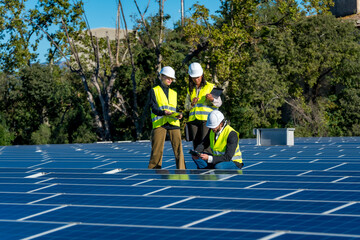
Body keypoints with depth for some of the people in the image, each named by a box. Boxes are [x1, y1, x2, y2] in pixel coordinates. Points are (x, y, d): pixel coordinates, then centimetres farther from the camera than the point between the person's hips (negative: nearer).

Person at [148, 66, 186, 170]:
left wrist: (178, 115, -4)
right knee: (157, 150, -6)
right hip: (159, 123, -3)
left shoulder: (174, 93, 24)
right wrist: (163, 112, -22)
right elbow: (153, 107, -2)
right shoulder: (154, 91, 10)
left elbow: (176, 109, 20)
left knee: (178, 148, -8)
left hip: (173, 123, 3)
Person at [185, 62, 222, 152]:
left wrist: (212, 99, -16)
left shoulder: (210, 87, 5)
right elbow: (186, 107, 16)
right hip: (193, 120, 4)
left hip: (206, 119, -4)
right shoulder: (190, 89, 17)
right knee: (196, 146, 2)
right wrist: (192, 104, -6)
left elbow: (219, 103, 5)